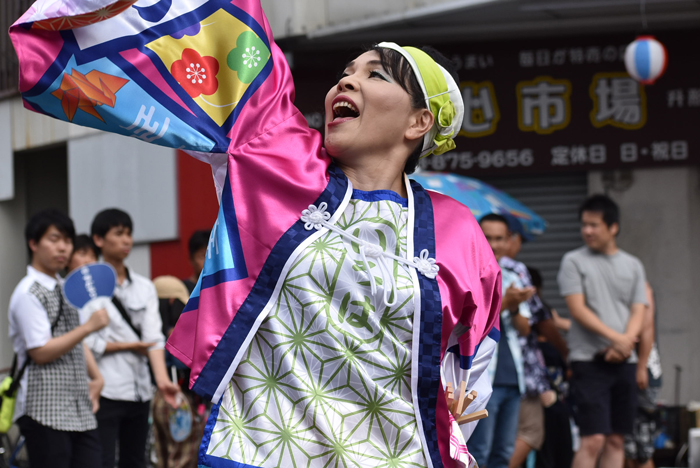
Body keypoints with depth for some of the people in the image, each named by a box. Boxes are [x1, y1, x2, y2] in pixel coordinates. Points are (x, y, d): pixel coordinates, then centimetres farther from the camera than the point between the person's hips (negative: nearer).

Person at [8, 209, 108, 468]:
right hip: (45, 413, -8)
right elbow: (40, 352, -15)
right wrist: (89, 327, -18)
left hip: (81, 411, 8)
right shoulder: (28, 293, -9)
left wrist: (96, 378, 13)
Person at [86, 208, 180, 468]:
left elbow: (154, 337, -1)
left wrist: (162, 379, -16)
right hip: (105, 390, -6)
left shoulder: (144, 288, 11)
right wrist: (128, 346, -9)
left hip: (138, 389, 6)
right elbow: (84, 342, -12)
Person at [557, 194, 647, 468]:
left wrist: (626, 343, -13)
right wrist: (616, 338, -17)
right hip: (589, 360, -4)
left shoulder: (632, 266, 13)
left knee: (616, 440, 5)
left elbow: (638, 313, 7)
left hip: (624, 362, 4)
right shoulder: (573, 261, 2)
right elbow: (578, 310, -7)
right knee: (593, 439, -13)